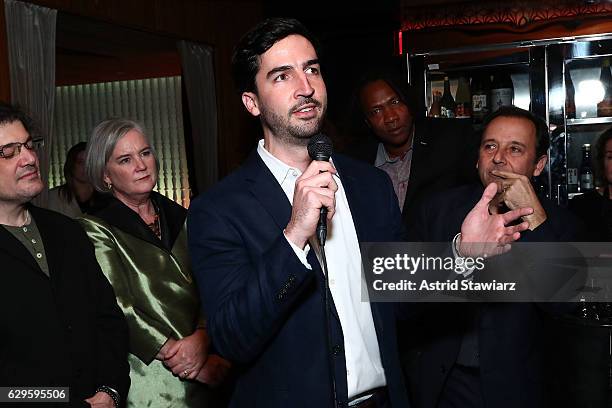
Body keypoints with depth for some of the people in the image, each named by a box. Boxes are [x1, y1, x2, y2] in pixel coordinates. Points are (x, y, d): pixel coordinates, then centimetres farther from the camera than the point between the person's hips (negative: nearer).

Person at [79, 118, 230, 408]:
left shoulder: (179, 218, 8)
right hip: (150, 383, -4)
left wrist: (201, 337, -18)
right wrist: (199, 366, -15)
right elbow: (119, 313, -12)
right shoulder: (96, 231, -4)